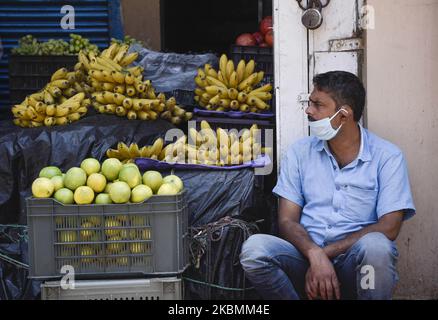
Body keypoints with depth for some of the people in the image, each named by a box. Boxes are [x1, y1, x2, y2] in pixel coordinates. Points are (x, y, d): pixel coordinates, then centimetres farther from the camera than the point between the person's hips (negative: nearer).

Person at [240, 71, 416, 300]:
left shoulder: (387, 157, 1)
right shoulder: (299, 152, 9)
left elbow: (388, 227, -8)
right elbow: (287, 221, 2)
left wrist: (326, 253, -17)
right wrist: (315, 255, -20)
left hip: (356, 264, -2)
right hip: (307, 255, 2)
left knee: (374, 246, -37)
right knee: (254, 249, -27)